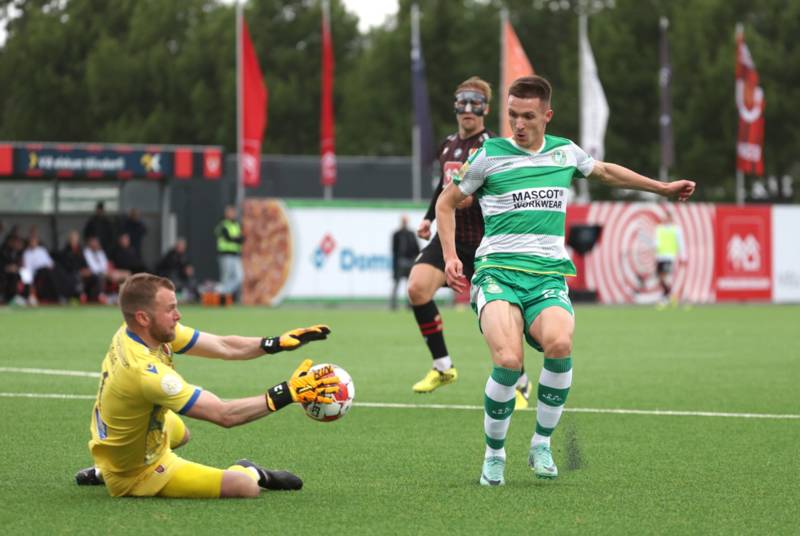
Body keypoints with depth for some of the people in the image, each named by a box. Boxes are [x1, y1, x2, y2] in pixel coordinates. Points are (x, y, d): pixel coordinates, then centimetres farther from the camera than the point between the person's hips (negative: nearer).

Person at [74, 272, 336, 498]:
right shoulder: (145, 371, -38)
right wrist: (288, 394, -33)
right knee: (244, 486, -20)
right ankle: (249, 472, 14)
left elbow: (224, 347, -8)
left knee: (180, 432, 42)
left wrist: (278, 343, -18)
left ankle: (102, 470, 36)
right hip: (139, 474, -9)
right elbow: (224, 414, -35)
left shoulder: (142, 329, -12)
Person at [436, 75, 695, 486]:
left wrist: (662, 187, 41)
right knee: (509, 361, -29)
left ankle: (541, 444, -11)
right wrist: (451, 256, 3)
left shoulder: (565, 152, 14)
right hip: (497, 270, -2)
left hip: (548, 274, 2)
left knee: (560, 344, -31)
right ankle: (494, 455, -6)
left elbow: (605, 171, 36)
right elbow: (446, 203, 16)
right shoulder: (489, 155, 5)